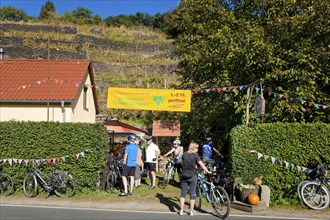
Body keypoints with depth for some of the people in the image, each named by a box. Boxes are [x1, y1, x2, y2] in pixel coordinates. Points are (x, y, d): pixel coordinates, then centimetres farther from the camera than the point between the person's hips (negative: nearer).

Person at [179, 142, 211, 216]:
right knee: (192, 194, 7)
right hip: (192, 176, -4)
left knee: (183, 193, 10)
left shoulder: (184, 154, 4)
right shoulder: (195, 155, -10)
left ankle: (181, 210, 12)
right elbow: (201, 164, -12)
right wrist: (208, 171, -6)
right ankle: (191, 211, 13)